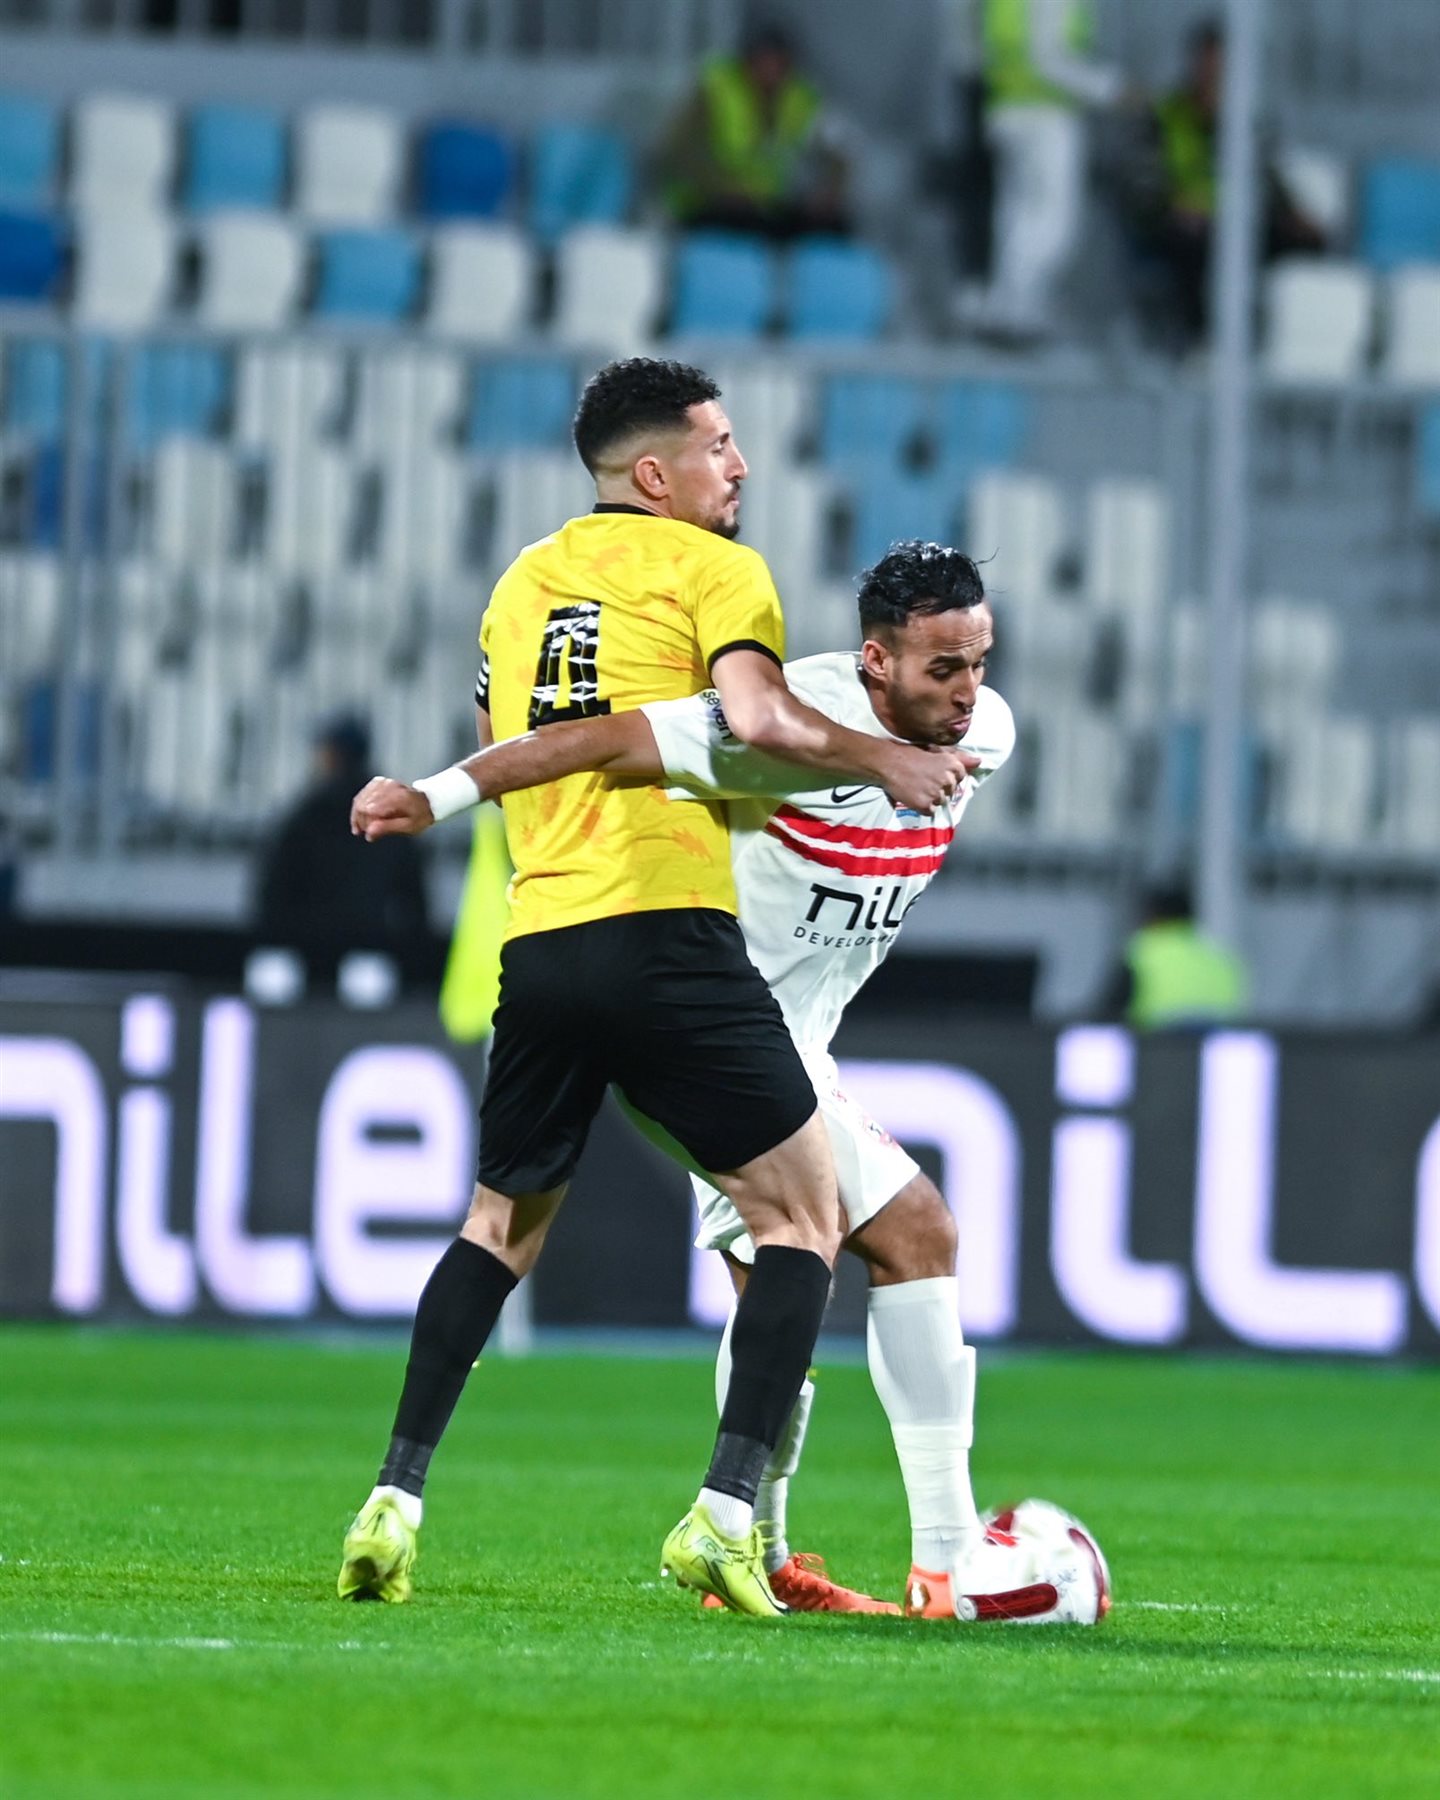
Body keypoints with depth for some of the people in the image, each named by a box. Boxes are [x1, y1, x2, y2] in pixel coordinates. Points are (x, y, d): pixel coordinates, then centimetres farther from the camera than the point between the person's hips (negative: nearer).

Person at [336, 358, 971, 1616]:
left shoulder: (523, 581, 19)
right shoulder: (714, 567, 0)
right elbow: (757, 714, -16)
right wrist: (884, 759, -3)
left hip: (536, 943, 6)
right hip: (668, 935, -6)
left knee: (502, 1224, 21)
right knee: (804, 1216, 3)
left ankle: (395, 1502, 11)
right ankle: (727, 1513, -11)